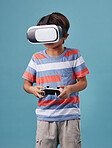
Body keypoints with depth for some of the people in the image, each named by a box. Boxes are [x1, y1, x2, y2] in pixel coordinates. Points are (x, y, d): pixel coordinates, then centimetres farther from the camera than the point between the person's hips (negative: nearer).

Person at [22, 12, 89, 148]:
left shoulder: (73, 55, 3)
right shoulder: (36, 58, 8)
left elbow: (83, 82, 2)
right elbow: (26, 83, 12)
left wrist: (70, 89, -19)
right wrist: (32, 89, -12)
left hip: (70, 115, -1)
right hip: (44, 116, 1)